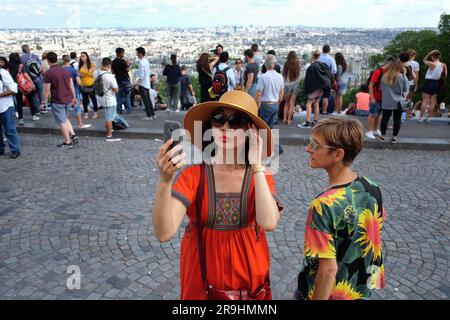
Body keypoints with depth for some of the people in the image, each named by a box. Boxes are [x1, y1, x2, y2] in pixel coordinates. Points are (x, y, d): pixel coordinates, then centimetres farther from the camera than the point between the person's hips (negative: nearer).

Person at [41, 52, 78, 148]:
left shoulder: (48, 73, -13)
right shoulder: (65, 70, 5)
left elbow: (46, 90, -12)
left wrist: (43, 102, -3)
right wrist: (74, 97, 19)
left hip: (57, 101, -6)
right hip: (68, 100, 6)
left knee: (62, 122, 5)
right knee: (65, 118, 25)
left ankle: (68, 142, 11)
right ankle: (73, 135, 14)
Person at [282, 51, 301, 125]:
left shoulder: (286, 64, -8)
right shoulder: (298, 64, -6)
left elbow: (283, 75, -3)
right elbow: (299, 76, 0)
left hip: (287, 85, 0)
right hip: (295, 84, 0)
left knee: (287, 103, 17)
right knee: (292, 103, 9)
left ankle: (284, 119, 16)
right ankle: (289, 120, 9)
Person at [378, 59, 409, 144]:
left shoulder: (385, 76, 0)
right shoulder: (403, 77, -9)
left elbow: (381, 88, 10)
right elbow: (406, 89, 0)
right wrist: (403, 97, 15)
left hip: (386, 102, 2)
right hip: (398, 102, -2)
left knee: (385, 118, 10)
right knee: (397, 120, 8)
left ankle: (382, 136, 15)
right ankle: (394, 137, 14)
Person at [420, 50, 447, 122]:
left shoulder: (432, 64, -16)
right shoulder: (443, 65, 1)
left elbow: (424, 60, 1)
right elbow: (445, 75, 8)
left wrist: (430, 53, -4)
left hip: (428, 82, -5)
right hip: (436, 83, 6)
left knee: (425, 101, -1)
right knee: (432, 102, 9)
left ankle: (421, 117, -1)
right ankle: (428, 117, 12)